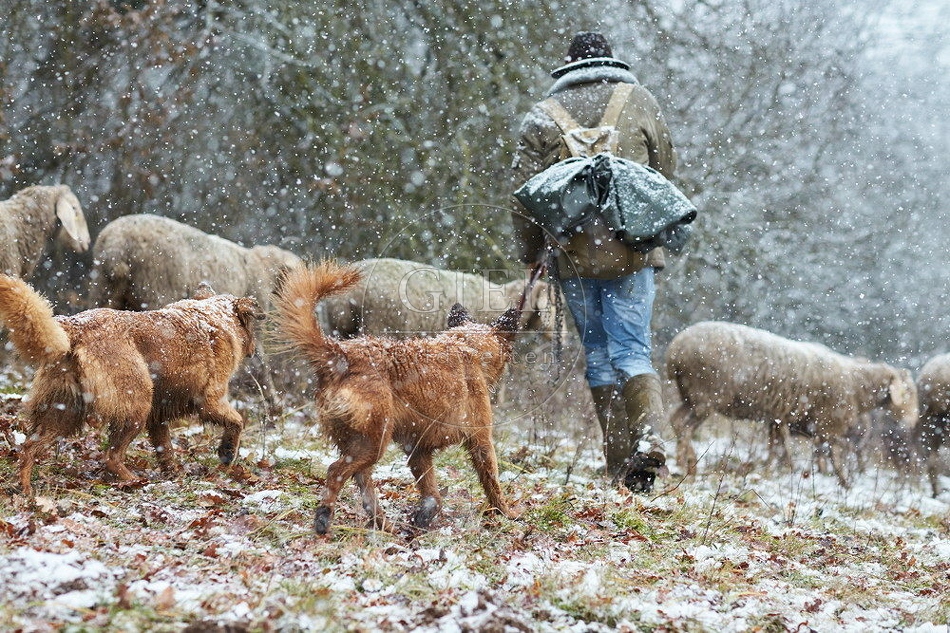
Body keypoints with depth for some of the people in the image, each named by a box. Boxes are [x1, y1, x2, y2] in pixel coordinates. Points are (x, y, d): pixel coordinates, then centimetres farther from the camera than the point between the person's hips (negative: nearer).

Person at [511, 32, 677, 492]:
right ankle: (647, 436, -25)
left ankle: (621, 463, 9)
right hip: (631, 250, 0)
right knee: (632, 350, -2)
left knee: (598, 355, 9)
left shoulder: (543, 116, 6)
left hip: (573, 254, 1)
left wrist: (529, 254, 16)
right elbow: (666, 172, 13)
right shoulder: (639, 101, 7)